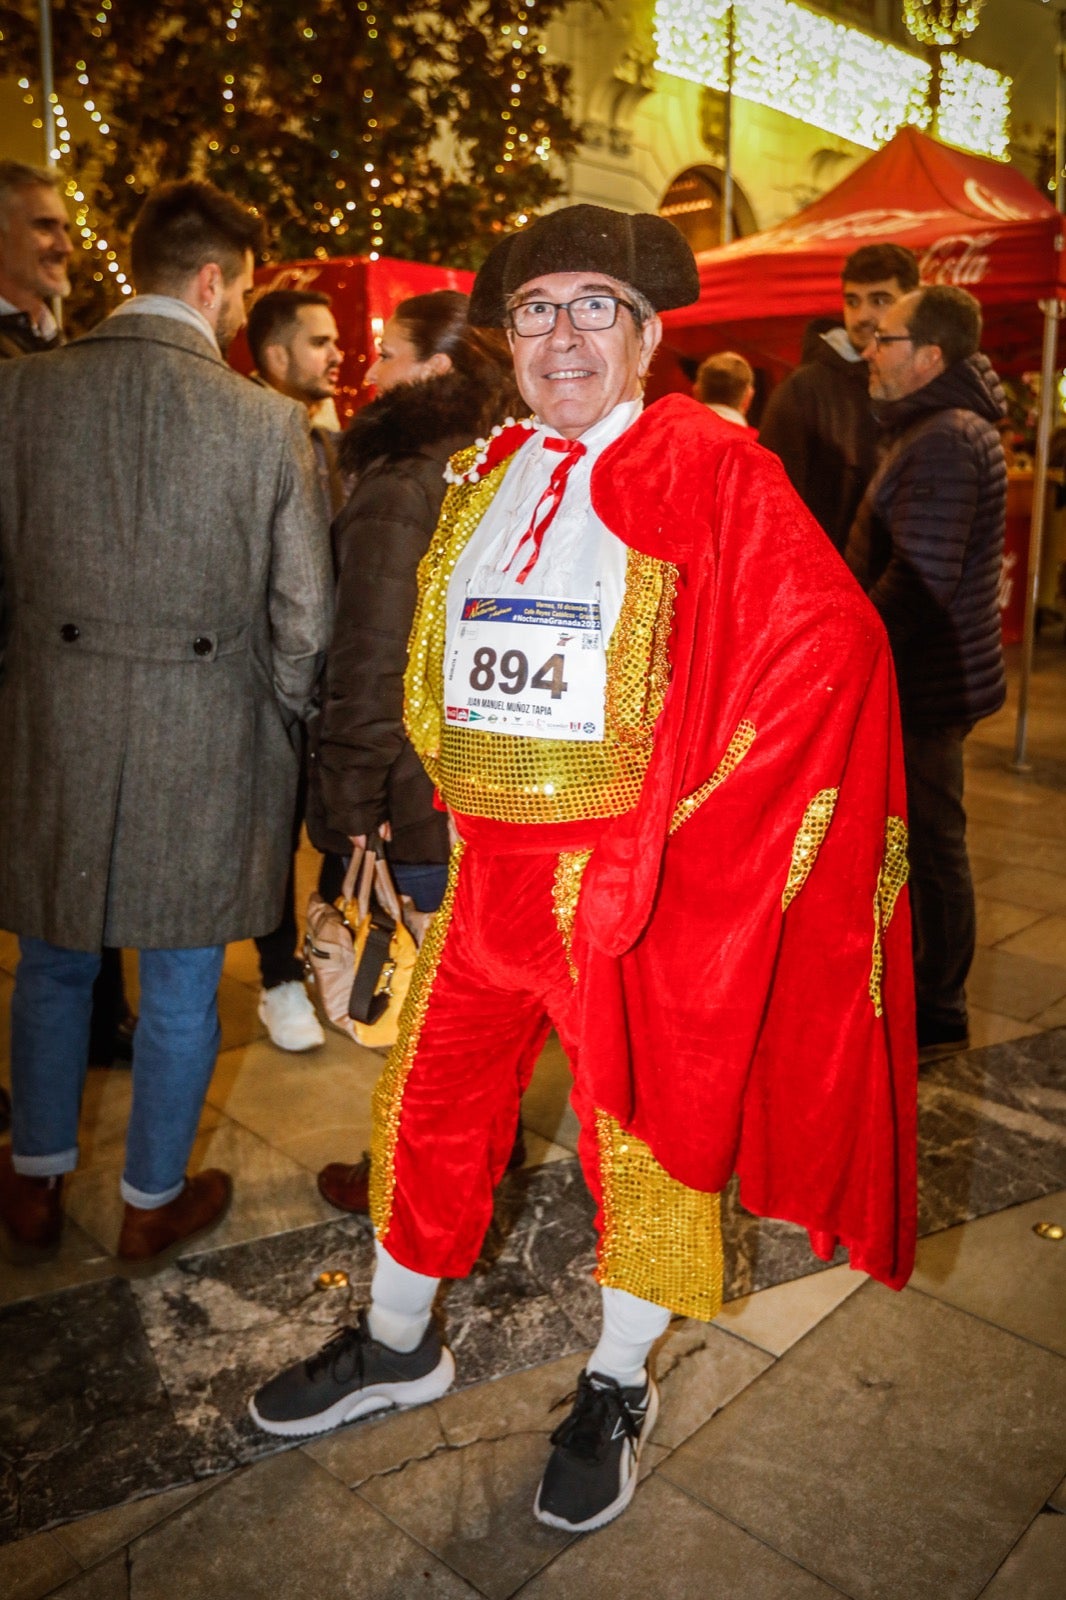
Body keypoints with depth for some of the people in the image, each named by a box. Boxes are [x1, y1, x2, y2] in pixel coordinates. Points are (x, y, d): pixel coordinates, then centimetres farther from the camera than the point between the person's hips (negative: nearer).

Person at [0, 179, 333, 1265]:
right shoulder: (269, 422, -10)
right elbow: (303, 618, -8)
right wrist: (275, 719, 9)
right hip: (206, 747, -2)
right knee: (181, 991, 15)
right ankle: (153, 1201, 33)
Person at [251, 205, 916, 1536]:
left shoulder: (711, 473, -7)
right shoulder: (484, 476, 11)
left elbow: (827, 639, -15)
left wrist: (693, 823, -16)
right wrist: (458, 792, 11)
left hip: (641, 872, -5)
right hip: (487, 864, 6)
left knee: (645, 1129, 10)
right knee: (427, 1100, 15)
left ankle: (616, 1390, 34)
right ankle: (398, 1344, 39)